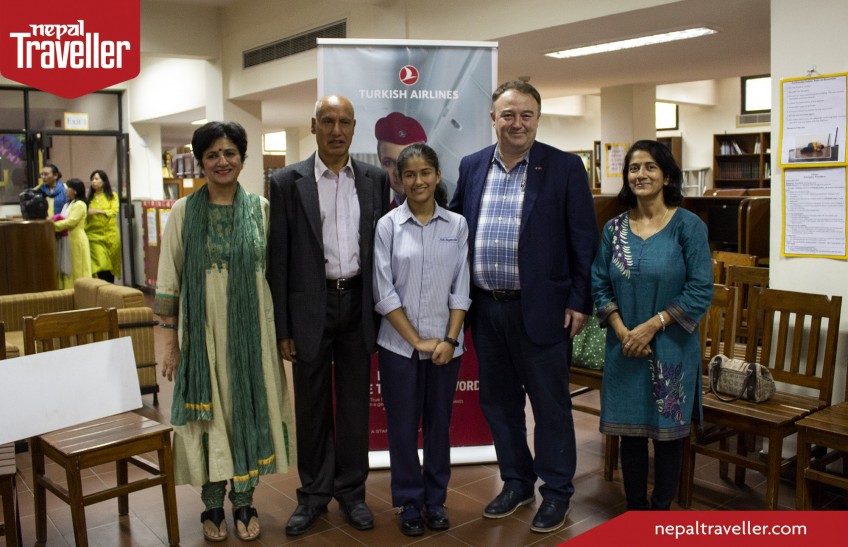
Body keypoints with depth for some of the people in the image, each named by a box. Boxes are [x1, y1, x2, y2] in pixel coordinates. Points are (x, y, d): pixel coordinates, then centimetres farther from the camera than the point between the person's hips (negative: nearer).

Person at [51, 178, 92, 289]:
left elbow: (71, 222, -19)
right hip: (67, 241, 9)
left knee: (77, 271, -5)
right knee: (66, 271, 8)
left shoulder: (80, 205, -10)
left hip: (76, 241, -9)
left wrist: (52, 226, -17)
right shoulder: (67, 204, 19)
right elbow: (62, 219, 14)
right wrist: (52, 220, -5)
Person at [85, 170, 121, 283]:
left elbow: (114, 211, -7)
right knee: (101, 263, -12)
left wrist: (98, 211, -15)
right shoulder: (90, 197, 14)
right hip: (94, 234, 1)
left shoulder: (112, 196, 7)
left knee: (111, 263, 4)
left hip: (109, 234, 0)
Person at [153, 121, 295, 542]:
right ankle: (213, 504, 25)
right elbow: (168, 283, 0)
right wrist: (171, 344, -3)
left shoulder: (261, 208, 2)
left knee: (249, 410, 9)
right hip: (202, 332, -1)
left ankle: (243, 501, 26)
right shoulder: (184, 212, -1)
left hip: (251, 332, 1)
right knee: (208, 412, 7)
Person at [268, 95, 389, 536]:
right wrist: (282, 327, -5)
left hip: (358, 303, 2)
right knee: (312, 406, 10)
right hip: (310, 306, -2)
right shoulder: (288, 182, -2)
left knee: (355, 403, 12)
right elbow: (279, 259, -3)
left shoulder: (375, 180, 4)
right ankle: (313, 494, 26)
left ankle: (351, 491, 28)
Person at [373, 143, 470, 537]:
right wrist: (417, 340, -9)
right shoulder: (388, 225, -3)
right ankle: (410, 502, 24)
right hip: (399, 345, -1)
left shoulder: (457, 225, 1)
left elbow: (461, 287, 1)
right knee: (403, 426, 7)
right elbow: (384, 292, -6)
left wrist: (450, 339, -8)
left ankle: (436, 500, 28)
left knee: (439, 424, 11)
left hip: (445, 346, 1)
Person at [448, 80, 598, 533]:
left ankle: (556, 491, 25)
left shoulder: (565, 167, -5)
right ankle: (517, 482, 34)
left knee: (550, 405, 7)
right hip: (486, 308, 5)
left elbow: (584, 241, -5)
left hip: (539, 309, -4)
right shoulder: (472, 166, 7)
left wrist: (579, 302, -8)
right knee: (498, 401, 15)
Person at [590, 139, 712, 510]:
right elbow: (600, 285, 4)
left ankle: (661, 509, 26)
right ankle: (635, 508, 28)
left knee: (667, 431, 8)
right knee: (630, 431, 11)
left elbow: (700, 291, -10)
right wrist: (621, 330, -10)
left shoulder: (688, 225, -6)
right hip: (624, 349, 3)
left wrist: (651, 326, -16)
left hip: (671, 348, -3)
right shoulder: (614, 229, 4)